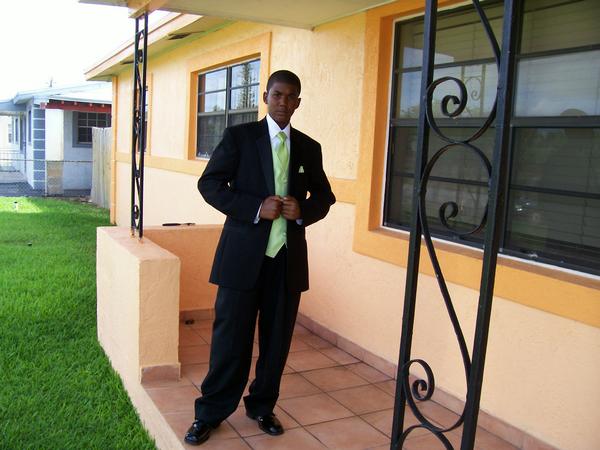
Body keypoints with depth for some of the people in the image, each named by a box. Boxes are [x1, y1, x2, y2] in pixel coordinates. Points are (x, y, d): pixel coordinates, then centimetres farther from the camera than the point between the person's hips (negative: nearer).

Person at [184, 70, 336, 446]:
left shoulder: (309, 147, 10)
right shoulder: (239, 136, 1)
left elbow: (324, 196, 16)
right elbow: (210, 184, -3)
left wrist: (303, 210, -7)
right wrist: (256, 208, -16)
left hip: (288, 258, 3)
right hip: (244, 255, -3)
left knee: (277, 338, 11)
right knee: (231, 337, 3)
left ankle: (262, 406, 30)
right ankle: (211, 412, 21)